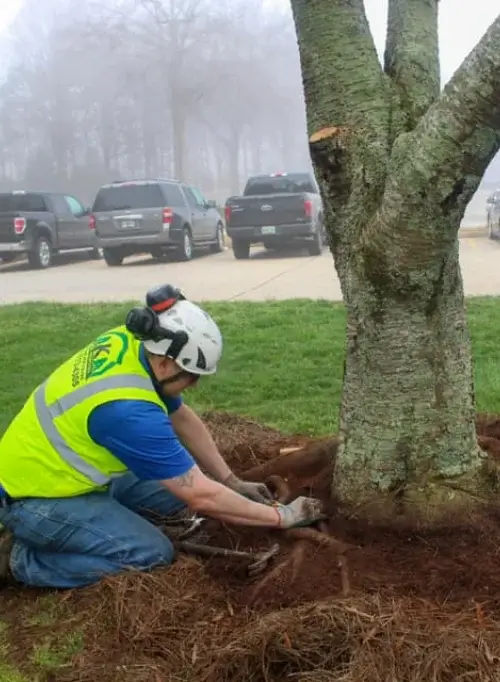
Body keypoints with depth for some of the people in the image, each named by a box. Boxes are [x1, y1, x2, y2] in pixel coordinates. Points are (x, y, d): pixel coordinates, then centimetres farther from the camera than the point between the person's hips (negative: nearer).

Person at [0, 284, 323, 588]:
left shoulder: (132, 342, -9)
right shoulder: (129, 410, -34)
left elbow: (182, 417, 6)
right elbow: (202, 497, -28)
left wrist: (232, 481, 4)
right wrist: (281, 517, -17)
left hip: (67, 472, 9)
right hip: (34, 496, -9)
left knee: (180, 487, 7)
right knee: (153, 555, -18)